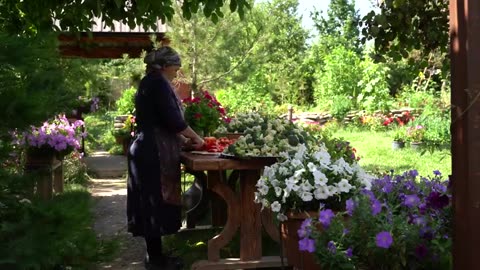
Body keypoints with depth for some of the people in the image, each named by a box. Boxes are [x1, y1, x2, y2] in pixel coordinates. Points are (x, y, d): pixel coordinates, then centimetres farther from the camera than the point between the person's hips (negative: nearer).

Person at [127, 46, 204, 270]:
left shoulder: (148, 82, 18)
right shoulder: (158, 83, -12)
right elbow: (173, 120, -18)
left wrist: (184, 138, 19)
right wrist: (194, 137, -4)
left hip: (147, 150, 10)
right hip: (155, 153, -10)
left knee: (152, 203, 13)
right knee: (156, 203, -4)